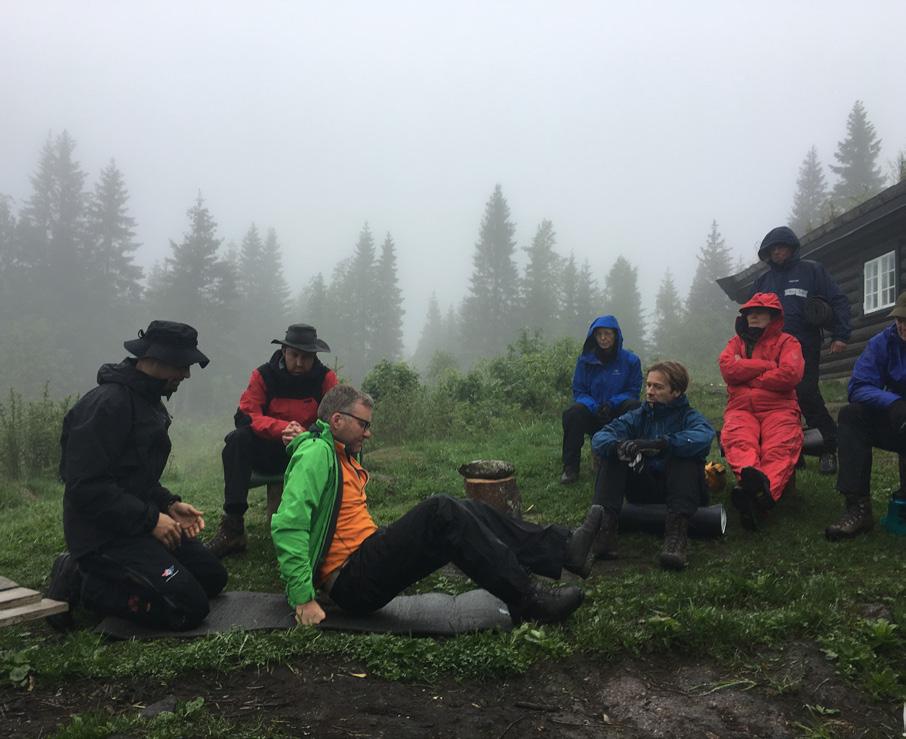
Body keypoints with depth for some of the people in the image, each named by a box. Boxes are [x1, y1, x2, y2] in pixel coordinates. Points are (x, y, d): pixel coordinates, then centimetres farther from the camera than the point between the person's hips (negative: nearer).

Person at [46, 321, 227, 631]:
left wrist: (169, 504, 3)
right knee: (189, 607, -17)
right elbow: (86, 486, -25)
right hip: (103, 533, -10)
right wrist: (150, 520, -21)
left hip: (137, 524, 10)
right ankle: (84, 585, -2)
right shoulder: (107, 403, -20)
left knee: (213, 577, 10)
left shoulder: (147, 401, 13)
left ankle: (89, 572, 12)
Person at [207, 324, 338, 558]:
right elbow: (245, 415, -15)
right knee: (238, 439, -28)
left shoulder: (326, 378, -2)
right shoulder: (264, 375, -2)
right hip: (269, 453, 1)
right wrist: (283, 428, -33)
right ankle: (232, 527, -31)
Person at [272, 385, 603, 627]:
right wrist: (303, 598, -27)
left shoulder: (340, 455, 19)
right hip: (352, 581, -10)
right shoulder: (317, 452, -13)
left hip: (366, 558, 10)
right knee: (441, 512, -24)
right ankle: (528, 601, -22)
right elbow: (287, 524, -24)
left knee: (466, 513, 0)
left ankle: (563, 547, -1)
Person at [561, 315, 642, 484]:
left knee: (635, 407, -32)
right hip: (592, 415, 1)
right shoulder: (585, 360, 2)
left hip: (618, 414, 0)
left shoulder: (630, 360, -1)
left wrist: (612, 403, -19)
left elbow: (633, 391, 0)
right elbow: (578, 392, 3)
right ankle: (570, 467, -21)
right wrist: (594, 407, -19)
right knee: (572, 414, -31)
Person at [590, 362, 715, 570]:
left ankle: (676, 532, -41)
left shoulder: (689, 417, -1)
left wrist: (660, 444, -41)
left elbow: (704, 437, -28)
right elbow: (599, 438, -9)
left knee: (683, 453, -29)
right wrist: (618, 446, -33)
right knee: (611, 453, -16)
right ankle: (605, 525, -32)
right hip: (643, 488, 3)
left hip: (676, 488, -3)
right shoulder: (638, 416, 9)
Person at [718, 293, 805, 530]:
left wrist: (746, 374, 0)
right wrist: (768, 366, -1)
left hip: (778, 407, -1)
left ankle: (764, 493, -58)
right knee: (737, 438, -35)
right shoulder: (736, 342, 23)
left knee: (781, 445, -34)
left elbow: (790, 374, -7)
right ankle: (749, 475, -63)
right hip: (741, 407, 2)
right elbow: (728, 368, 0)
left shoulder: (787, 342, 14)